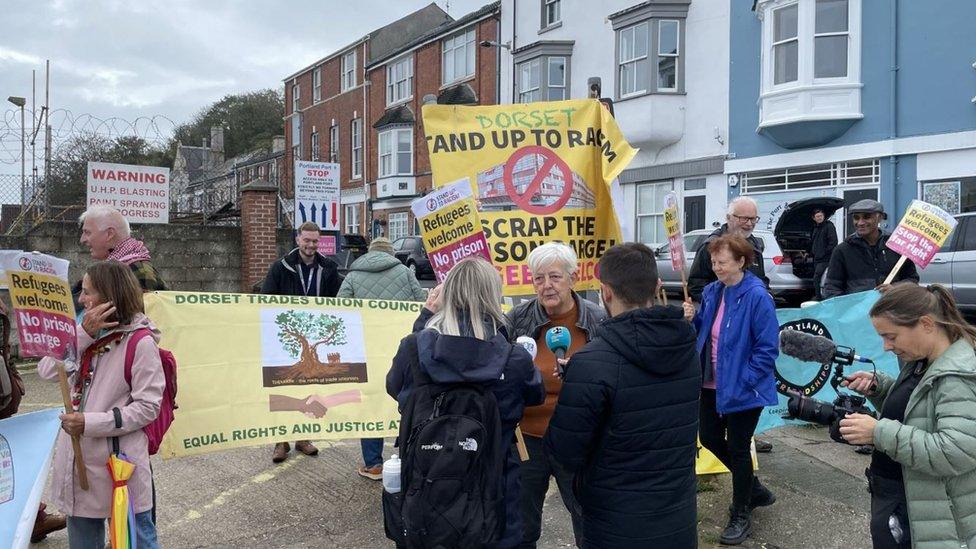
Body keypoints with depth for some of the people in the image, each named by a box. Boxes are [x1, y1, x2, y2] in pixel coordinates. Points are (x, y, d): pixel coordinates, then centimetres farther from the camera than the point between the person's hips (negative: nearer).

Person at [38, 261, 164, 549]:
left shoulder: (140, 343, -15)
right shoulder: (89, 335, 7)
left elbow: (147, 407, -16)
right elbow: (46, 370, -3)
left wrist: (90, 423, -21)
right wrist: (83, 333, -13)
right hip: (79, 461, 7)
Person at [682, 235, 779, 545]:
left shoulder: (757, 296, -19)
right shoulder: (712, 292, 3)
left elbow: (767, 348, -19)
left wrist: (743, 381, -20)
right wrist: (692, 320, -7)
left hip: (742, 389, -8)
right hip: (713, 384, 8)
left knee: (738, 449, 5)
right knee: (710, 438, 16)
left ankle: (741, 515, 26)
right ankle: (754, 489, 40)